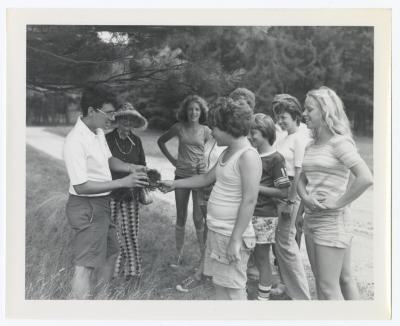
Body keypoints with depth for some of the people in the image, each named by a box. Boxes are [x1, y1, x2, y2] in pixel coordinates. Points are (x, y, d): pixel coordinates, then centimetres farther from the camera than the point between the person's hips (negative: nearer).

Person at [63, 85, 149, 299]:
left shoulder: (99, 132, 1)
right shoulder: (76, 141, -25)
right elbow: (81, 186, -26)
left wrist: (129, 167, -4)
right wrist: (123, 183, -27)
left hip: (101, 204, 10)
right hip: (86, 207, -10)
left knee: (110, 252, 23)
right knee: (85, 264, -3)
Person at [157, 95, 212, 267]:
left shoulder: (206, 131, -2)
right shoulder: (179, 128, 0)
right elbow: (161, 141, 13)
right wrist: (172, 159, 5)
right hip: (182, 175, 2)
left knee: (198, 218, 1)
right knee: (181, 217, 10)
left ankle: (204, 255, 12)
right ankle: (179, 254, 21)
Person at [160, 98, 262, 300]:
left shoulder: (248, 156, -18)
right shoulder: (227, 153, 11)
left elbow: (249, 201, -22)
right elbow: (207, 178, 25)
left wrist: (235, 239, -24)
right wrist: (174, 184, 27)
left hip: (231, 235, -9)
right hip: (216, 231, 9)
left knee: (233, 291, 0)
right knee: (219, 286, 17)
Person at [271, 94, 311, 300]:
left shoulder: (300, 138, -12)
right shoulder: (284, 138, 13)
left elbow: (299, 172, -17)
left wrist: (291, 201, -19)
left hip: (289, 193, -8)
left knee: (285, 242, -2)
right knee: (279, 240, 14)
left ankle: (300, 294, 10)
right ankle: (286, 285, 30)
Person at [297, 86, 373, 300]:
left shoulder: (340, 142, -14)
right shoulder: (311, 145, 10)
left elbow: (366, 178, -24)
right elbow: (302, 180, 15)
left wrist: (338, 202, -19)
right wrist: (305, 198, -6)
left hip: (332, 221, -8)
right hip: (311, 219, 8)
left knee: (328, 287, -2)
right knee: (344, 279, 18)